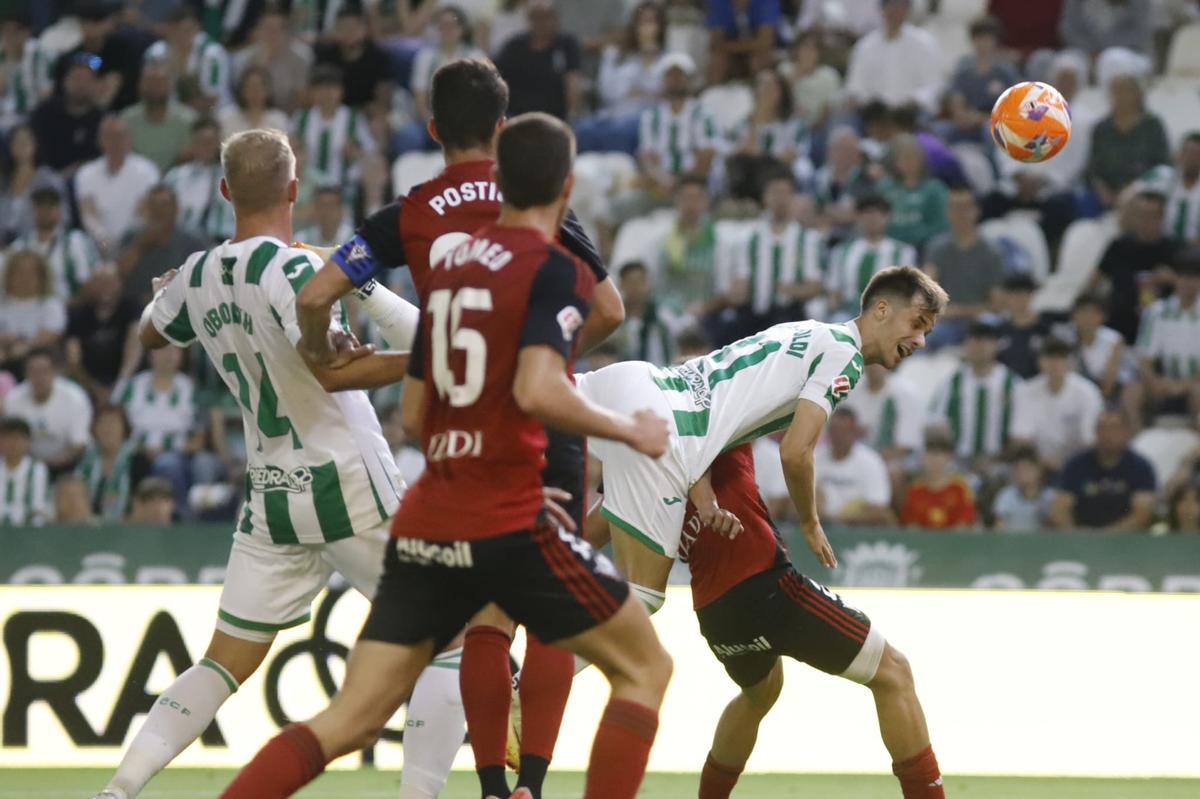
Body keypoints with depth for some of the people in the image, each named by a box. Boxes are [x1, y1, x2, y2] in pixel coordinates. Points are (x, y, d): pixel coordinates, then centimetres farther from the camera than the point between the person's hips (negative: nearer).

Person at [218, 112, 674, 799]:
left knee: (352, 720, 6)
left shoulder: (449, 266, 15)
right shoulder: (555, 270, -6)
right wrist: (631, 432, -8)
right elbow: (537, 390, -22)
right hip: (511, 523, -6)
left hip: (425, 528, 7)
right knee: (646, 669, 11)